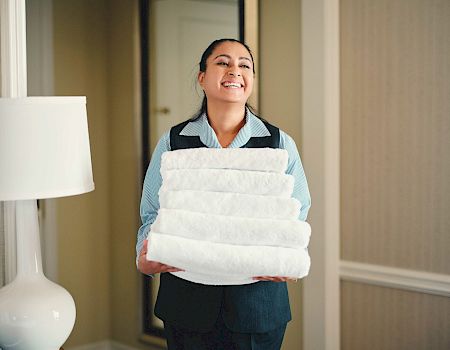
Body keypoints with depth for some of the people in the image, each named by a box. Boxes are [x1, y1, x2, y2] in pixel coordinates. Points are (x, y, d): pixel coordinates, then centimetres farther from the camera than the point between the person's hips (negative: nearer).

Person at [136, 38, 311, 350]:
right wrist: (145, 256, -16)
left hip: (258, 301, 0)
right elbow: (153, 214, 4)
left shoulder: (280, 143, 1)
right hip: (188, 300, 0)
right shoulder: (172, 142, 3)